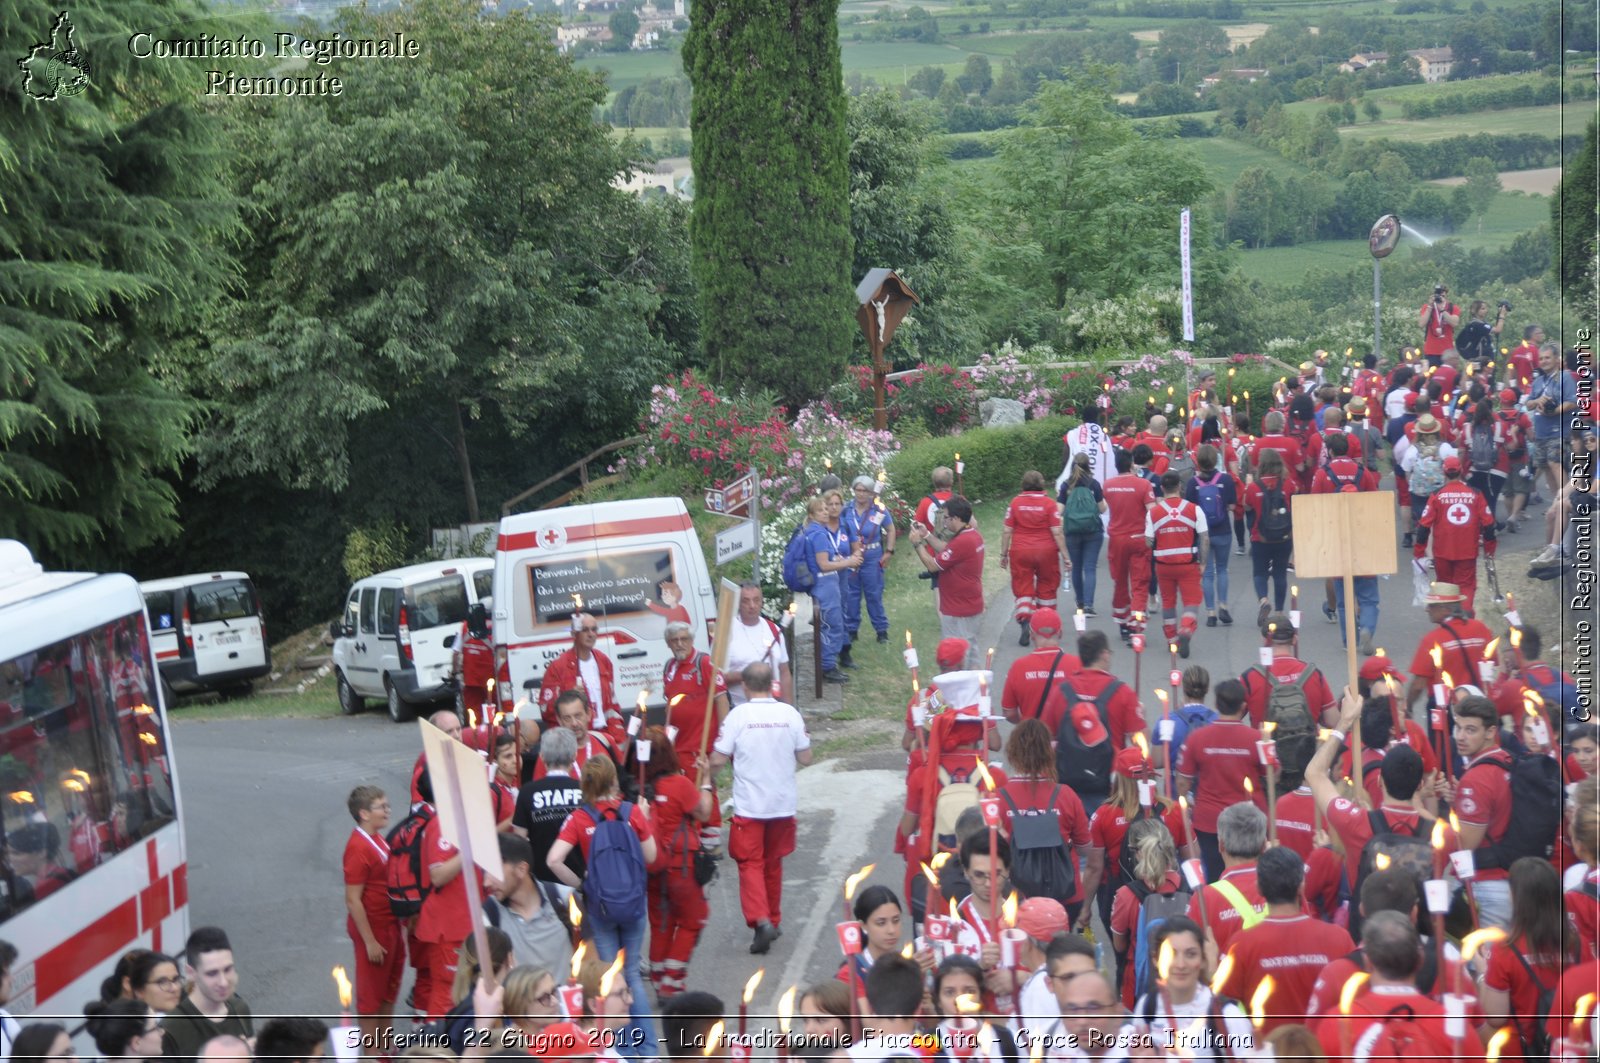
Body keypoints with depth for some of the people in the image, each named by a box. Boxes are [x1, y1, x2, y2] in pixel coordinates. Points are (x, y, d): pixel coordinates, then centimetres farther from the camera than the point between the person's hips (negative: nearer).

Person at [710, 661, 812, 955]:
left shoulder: (738, 716, -12)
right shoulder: (790, 714, -4)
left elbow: (718, 760, -11)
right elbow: (805, 757, 2)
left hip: (749, 806, -3)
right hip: (783, 803, 3)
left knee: (750, 864, 1)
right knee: (773, 864, 18)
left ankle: (760, 920, -18)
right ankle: (774, 920, 28)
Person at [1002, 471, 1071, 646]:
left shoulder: (1015, 503, -3)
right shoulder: (1049, 503, -6)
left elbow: (1006, 531, -2)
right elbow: (1057, 532, -8)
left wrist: (1004, 554, 8)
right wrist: (1065, 556, -2)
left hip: (1020, 552, 0)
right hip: (1046, 552, 0)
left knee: (1023, 590, 4)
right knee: (1046, 590, 14)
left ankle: (1025, 621, -19)